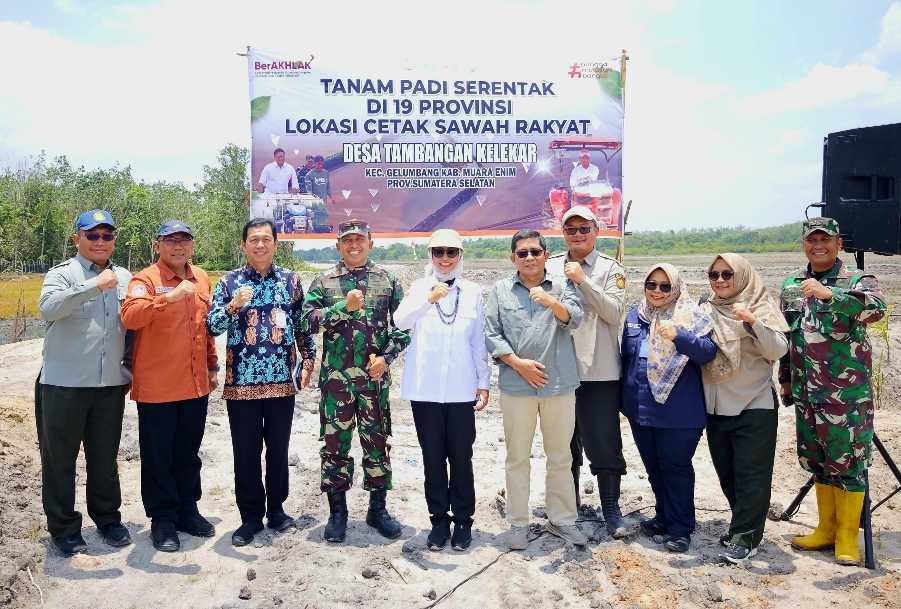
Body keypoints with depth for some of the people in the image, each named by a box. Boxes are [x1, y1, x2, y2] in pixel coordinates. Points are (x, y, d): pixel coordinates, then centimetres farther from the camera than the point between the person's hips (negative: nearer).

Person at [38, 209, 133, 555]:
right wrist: (96, 285, -28)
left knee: (105, 458, 14)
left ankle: (107, 518, 30)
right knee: (59, 458, 8)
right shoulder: (62, 273, -3)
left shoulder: (125, 277, 11)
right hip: (64, 384, -3)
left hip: (111, 384, 4)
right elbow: (48, 307, -23)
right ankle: (63, 527, 22)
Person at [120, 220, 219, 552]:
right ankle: (162, 519, 22)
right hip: (157, 387, -5)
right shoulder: (145, 279, -9)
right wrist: (170, 296, -39)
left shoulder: (201, 279, 9)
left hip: (196, 385, 5)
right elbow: (130, 316, -29)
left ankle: (187, 509, 31)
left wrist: (212, 365, 18)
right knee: (158, 456, 7)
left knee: (188, 453, 17)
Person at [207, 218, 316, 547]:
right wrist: (233, 306, -22)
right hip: (241, 383, -1)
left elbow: (302, 324, 12)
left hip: (282, 381, 1)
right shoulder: (229, 281, 2)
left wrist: (308, 360, 5)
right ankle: (251, 516, 20)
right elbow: (212, 326, -5)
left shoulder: (291, 280, 7)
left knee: (279, 450, 11)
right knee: (246, 453, 6)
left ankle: (276, 509, 28)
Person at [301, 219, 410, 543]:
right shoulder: (324, 282, 6)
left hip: (375, 376, 1)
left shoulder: (388, 281, 7)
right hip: (335, 377, 0)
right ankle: (337, 511, 21)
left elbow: (403, 326, 6)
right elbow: (309, 321, -7)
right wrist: (345, 306, -16)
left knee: (377, 442, 8)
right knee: (335, 444, 6)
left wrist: (386, 357, -7)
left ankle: (378, 509, 23)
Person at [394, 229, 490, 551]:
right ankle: (439, 520, 23)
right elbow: (400, 321, -17)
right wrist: (429, 299, -33)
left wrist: (484, 382, 6)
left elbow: (478, 341, 9)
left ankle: (462, 521, 21)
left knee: (461, 457, 6)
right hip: (425, 388, 0)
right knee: (433, 457, 8)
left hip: (461, 389, 0)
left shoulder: (472, 292, 6)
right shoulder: (418, 287, 2)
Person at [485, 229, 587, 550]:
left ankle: (562, 519, 25)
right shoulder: (500, 290, 5)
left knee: (561, 456, 11)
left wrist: (552, 302, -31)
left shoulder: (562, 285, 5)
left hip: (560, 384, 1)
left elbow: (575, 319, -11)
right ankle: (518, 523, 20)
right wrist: (519, 363, -10)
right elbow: (491, 335, 1)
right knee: (517, 457, 8)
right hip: (516, 385, 0)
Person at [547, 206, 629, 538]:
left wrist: (582, 280, -17)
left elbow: (614, 312, -11)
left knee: (604, 443, 0)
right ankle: (569, 498, 31)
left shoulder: (610, 268, 1)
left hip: (599, 370, -3)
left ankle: (611, 509, 13)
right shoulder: (550, 266, 8)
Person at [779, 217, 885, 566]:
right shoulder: (790, 285, 11)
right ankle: (826, 529, 27)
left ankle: (847, 537, 15)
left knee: (848, 461, 2)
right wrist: (785, 379, 19)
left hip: (848, 393, -5)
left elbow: (875, 307, -28)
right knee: (817, 461, 14)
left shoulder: (857, 281, -4)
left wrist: (829, 294, -43)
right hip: (806, 392, 5)